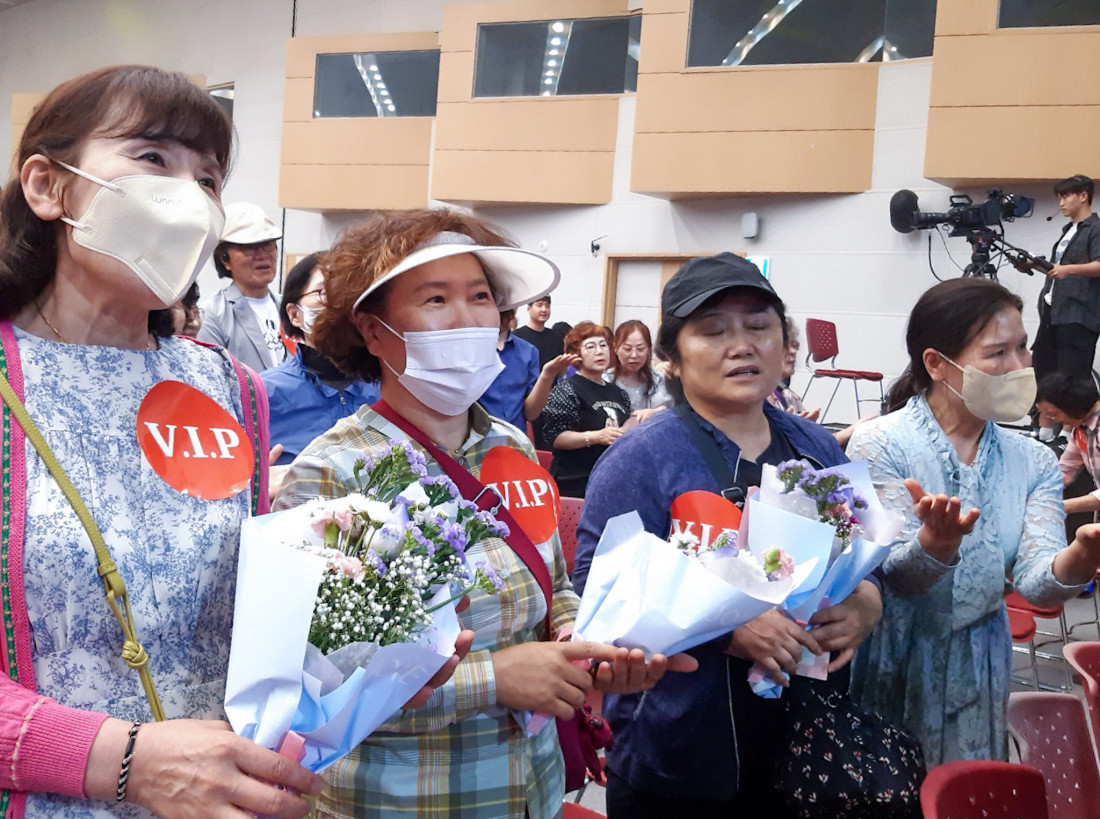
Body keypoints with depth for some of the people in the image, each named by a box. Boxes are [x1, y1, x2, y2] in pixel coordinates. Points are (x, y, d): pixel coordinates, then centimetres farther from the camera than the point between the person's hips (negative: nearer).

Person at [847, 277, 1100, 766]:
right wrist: (937, 543, -39)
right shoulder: (880, 443, -14)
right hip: (891, 665, -3)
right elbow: (898, 577, -18)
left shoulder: (1033, 463, 0)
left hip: (979, 670, 4)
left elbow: (1035, 583, -11)